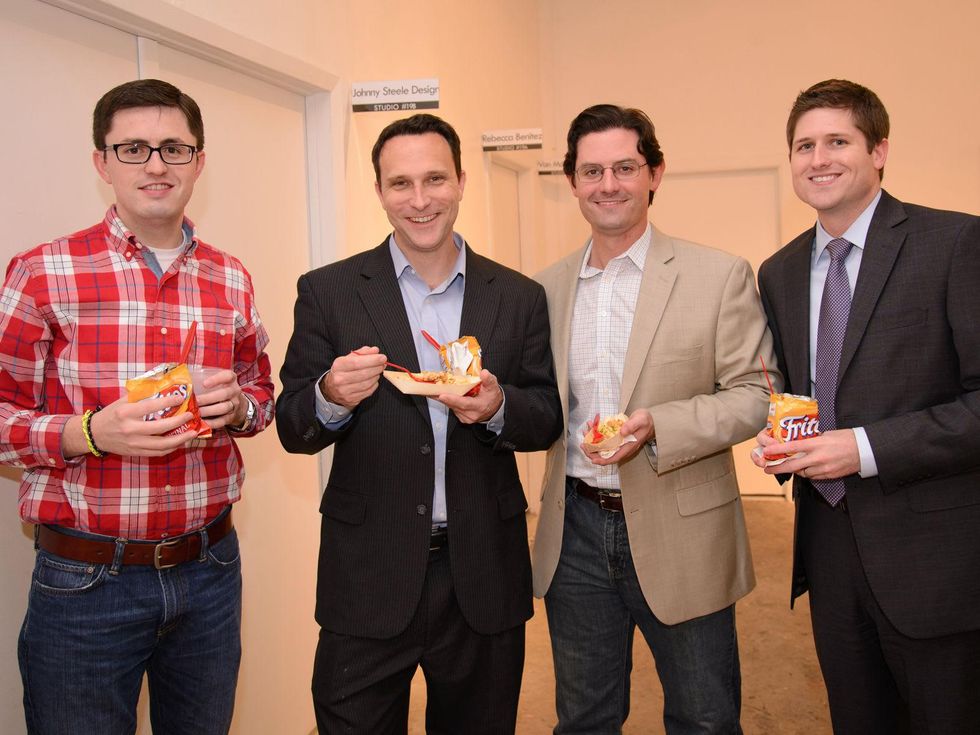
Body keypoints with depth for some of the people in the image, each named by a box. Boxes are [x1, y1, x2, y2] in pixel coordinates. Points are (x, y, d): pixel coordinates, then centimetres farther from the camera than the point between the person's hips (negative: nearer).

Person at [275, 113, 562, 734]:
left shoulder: (519, 296, 2)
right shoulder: (328, 292, -3)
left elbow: (547, 420, 4)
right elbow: (292, 429, -2)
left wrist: (498, 406, -18)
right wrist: (330, 397, -24)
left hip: (483, 574, 2)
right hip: (369, 577, -1)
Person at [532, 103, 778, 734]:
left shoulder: (719, 276, -6)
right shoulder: (548, 287, 6)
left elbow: (754, 395, -9)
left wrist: (657, 427, -23)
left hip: (679, 535, -3)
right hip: (575, 533, 3)